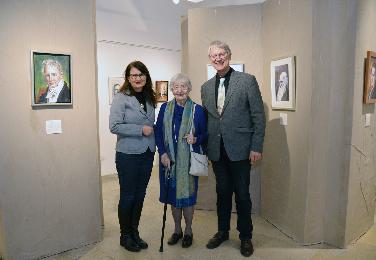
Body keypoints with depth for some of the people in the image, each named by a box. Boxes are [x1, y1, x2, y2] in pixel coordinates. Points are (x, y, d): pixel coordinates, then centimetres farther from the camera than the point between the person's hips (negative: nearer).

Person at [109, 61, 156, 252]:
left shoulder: (149, 98, 9)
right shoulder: (121, 98, -9)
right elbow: (114, 126, -16)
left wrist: (154, 137, 6)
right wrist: (140, 130, -18)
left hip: (147, 154, 6)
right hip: (128, 155, -6)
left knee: (140, 195, 14)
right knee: (128, 196, 7)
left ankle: (134, 233, 32)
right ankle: (125, 236, 26)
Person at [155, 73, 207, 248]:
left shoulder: (197, 110, -4)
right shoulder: (165, 108, 2)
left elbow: (205, 134, 2)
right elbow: (158, 133, 2)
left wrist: (196, 139, -19)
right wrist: (162, 153, -7)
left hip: (188, 159, -2)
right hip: (169, 159, 3)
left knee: (187, 193, 6)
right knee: (173, 193, 11)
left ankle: (188, 231, 26)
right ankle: (177, 229, 30)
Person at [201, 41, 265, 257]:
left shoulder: (247, 80, -4)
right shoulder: (206, 87, 9)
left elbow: (259, 116, -6)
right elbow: (206, 118, 12)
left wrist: (256, 147, -10)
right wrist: (205, 146, 7)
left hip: (239, 148, -3)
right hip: (217, 150, 4)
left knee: (242, 194, 8)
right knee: (222, 192, 16)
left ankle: (245, 236, 29)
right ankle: (223, 231, 35)